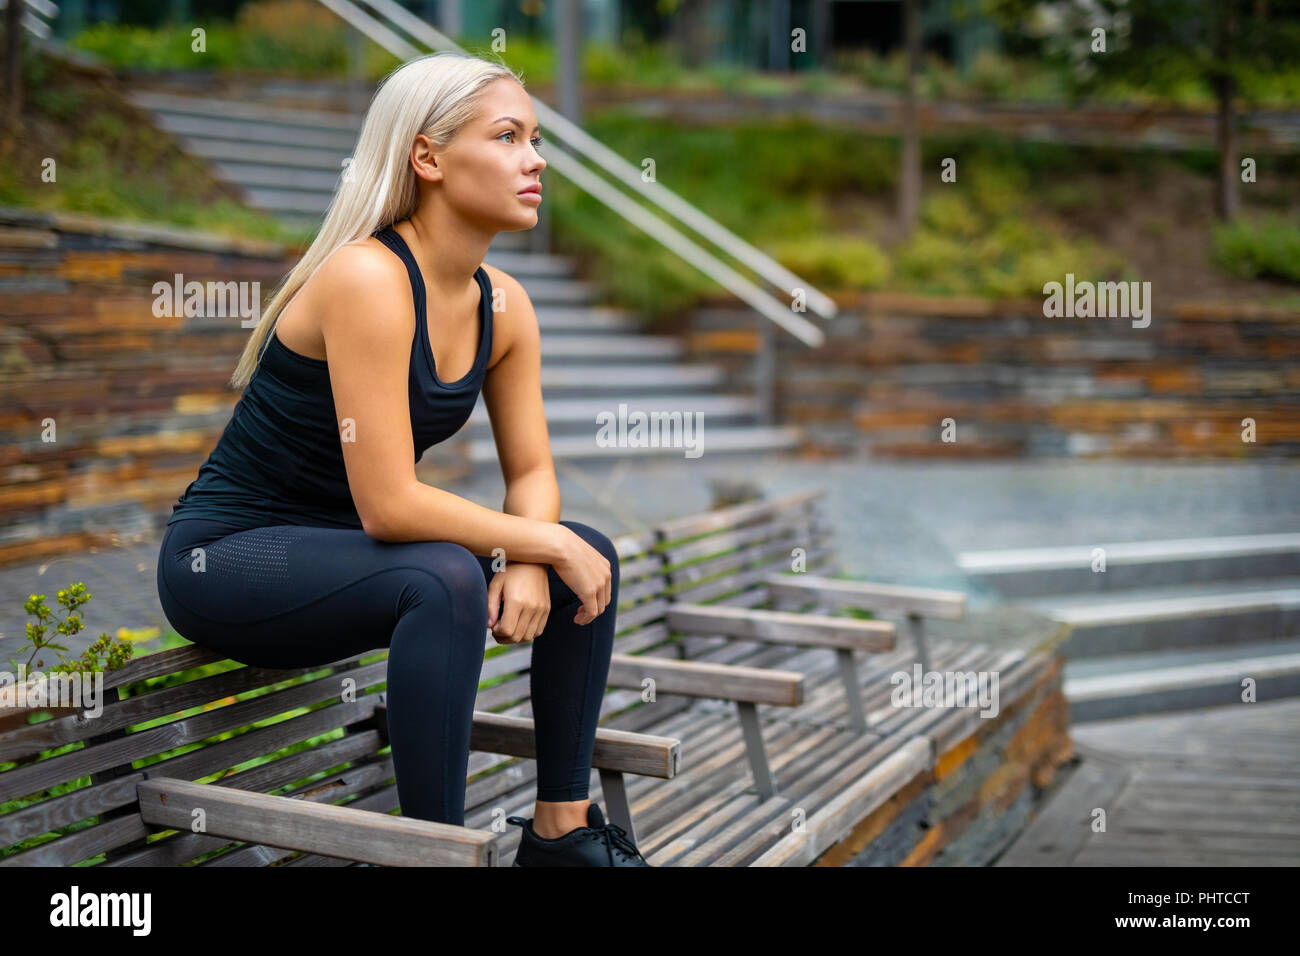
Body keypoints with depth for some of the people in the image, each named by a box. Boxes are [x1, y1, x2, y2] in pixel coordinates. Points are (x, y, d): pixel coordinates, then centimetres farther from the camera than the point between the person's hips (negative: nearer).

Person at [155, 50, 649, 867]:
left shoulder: (504, 304, 0)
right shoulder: (368, 279, -25)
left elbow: (533, 473, 3)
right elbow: (388, 505, -30)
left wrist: (527, 561, -18)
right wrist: (543, 543, -20)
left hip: (336, 551, 8)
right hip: (224, 556, -8)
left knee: (589, 557, -1)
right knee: (444, 580, -34)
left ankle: (561, 826, 9)